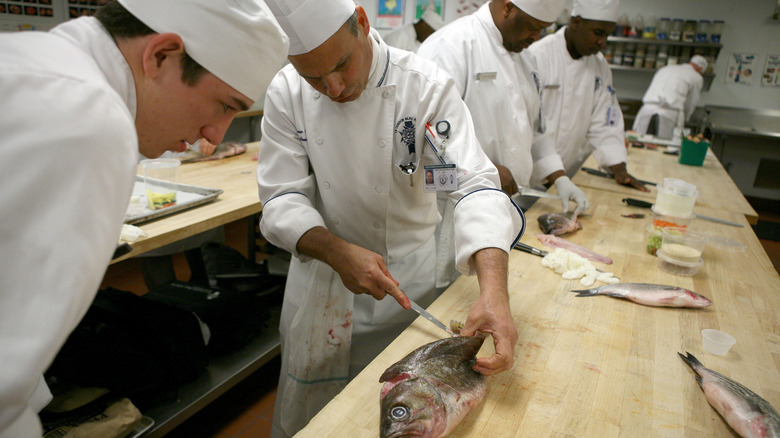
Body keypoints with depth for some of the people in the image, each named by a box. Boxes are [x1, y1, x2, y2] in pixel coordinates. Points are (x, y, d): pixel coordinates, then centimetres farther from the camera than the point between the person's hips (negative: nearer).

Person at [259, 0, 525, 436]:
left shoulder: (427, 86, -19)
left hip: (407, 268, -1)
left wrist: (494, 292, -42)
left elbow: (474, 185, -27)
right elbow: (282, 199, -11)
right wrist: (338, 252, -29)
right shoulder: (287, 92, -12)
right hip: (321, 264, 2)